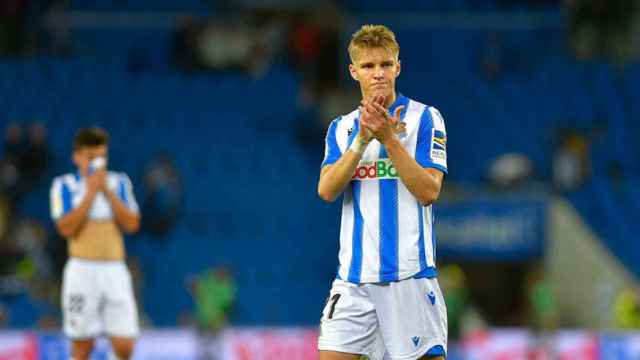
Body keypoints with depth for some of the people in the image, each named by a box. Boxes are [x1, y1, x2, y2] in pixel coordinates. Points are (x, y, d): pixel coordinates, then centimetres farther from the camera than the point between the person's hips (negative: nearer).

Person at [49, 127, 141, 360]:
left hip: (115, 270, 2)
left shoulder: (119, 183, 10)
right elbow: (66, 228, -12)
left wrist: (107, 191, -7)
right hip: (82, 270, -2)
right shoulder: (65, 185, 2)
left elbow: (132, 224, -1)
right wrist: (90, 192, -11)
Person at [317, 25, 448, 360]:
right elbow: (327, 190, -3)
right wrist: (362, 139, -15)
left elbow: (429, 191, -10)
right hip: (353, 277, 3)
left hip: (410, 273, -3)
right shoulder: (341, 128, 12)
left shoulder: (424, 118, 0)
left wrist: (388, 138, -17)